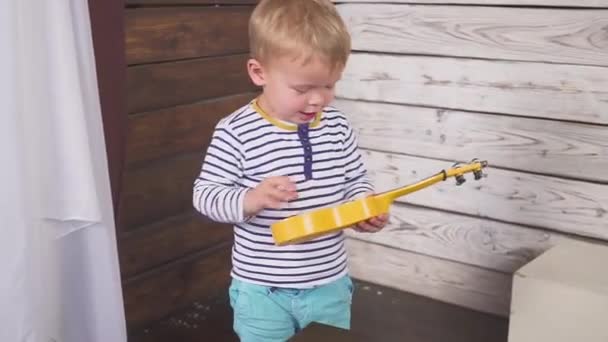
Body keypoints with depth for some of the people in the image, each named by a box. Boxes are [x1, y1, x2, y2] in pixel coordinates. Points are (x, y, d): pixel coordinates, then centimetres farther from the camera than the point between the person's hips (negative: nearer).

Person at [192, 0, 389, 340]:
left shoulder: (338, 126, -2)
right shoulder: (237, 132, -15)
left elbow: (356, 180, 8)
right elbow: (205, 194, -12)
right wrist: (249, 200, -30)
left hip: (330, 285, 4)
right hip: (262, 291, -3)